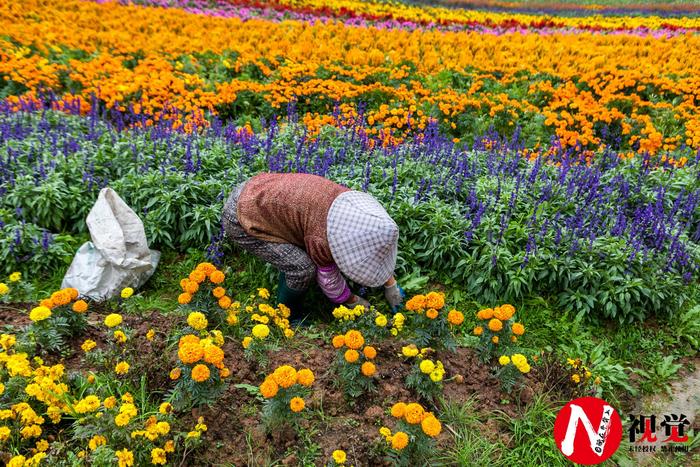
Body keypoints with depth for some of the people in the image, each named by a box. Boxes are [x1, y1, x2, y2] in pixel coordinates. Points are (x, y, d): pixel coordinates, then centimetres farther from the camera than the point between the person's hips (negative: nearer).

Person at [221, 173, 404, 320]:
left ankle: (283, 298, 32)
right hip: (241, 221, -8)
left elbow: (374, 250, 7)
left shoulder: (349, 201, -7)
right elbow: (328, 276, -9)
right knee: (302, 268, -12)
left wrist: (391, 285, 15)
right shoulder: (322, 237, -29)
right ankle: (289, 318, 13)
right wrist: (352, 302, 8)